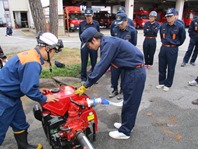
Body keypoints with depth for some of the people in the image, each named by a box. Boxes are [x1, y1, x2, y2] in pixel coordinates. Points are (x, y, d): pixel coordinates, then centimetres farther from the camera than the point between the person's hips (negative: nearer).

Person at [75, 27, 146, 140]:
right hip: (131, 71, 9)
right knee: (128, 100, 19)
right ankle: (126, 124, 37)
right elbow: (103, 66, 12)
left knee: (130, 102, 3)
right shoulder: (107, 42, 8)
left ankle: (125, 131, 19)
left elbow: (101, 67, -25)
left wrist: (85, 86, -16)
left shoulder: (108, 43, -22)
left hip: (135, 72, -9)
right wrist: (88, 84, 10)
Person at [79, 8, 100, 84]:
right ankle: (83, 78, 18)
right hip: (84, 45, 0)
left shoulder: (96, 23, -1)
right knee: (84, 63, 5)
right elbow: (80, 35, 10)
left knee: (94, 62, 9)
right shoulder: (81, 24, -1)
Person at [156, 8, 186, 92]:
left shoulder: (179, 26, -9)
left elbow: (182, 38, 5)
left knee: (171, 68, 6)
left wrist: (175, 45, 13)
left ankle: (168, 84, 18)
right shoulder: (163, 26, 1)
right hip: (163, 48, 4)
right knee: (162, 67, 10)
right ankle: (161, 82, 25)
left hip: (173, 49, -4)